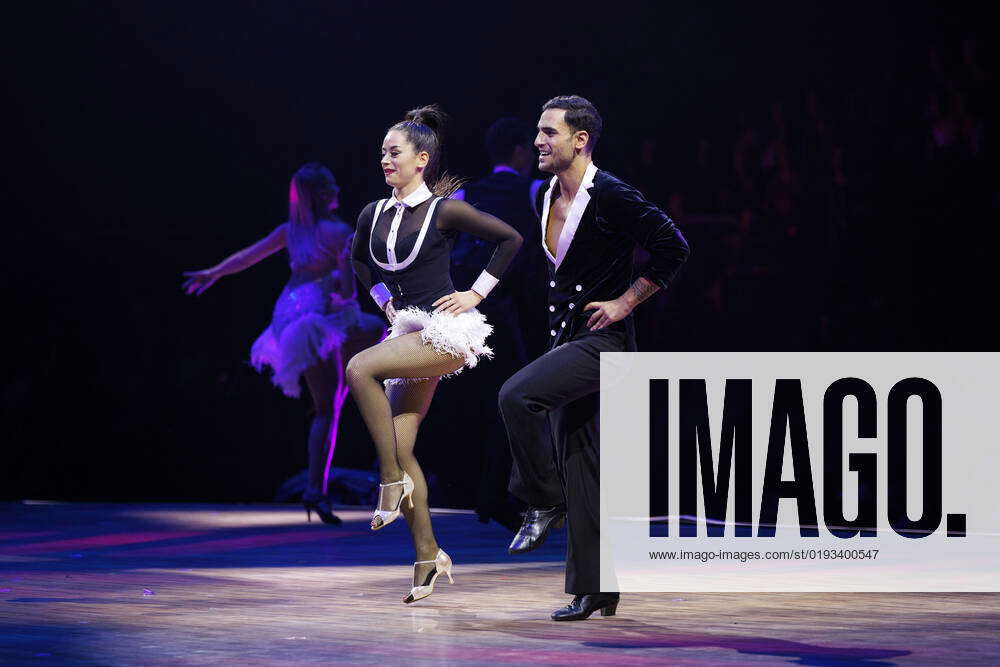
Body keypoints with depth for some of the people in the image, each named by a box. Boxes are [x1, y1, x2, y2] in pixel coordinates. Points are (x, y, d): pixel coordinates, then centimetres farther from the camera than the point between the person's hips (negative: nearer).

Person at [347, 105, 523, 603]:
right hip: (410, 333, 7)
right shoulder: (373, 215, 10)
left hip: (447, 332, -7)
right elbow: (360, 260, 32)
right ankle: (427, 554, 8)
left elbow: (510, 239, -4)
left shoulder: (444, 210, -7)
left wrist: (476, 293, -5)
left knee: (359, 369, -29)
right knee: (401, 446, 0)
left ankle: (393, 480, -19)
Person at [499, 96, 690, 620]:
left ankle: (544, 502, -8)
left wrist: (624, 302, -13)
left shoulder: (610, 197, -14)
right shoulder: (545, 198, 11)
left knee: (516, 396, -28)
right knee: (581, 467, 8)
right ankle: (593, 590, 13)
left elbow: (673, 247, -16)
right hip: (565, 341, 8)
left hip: (604, 341, -8)